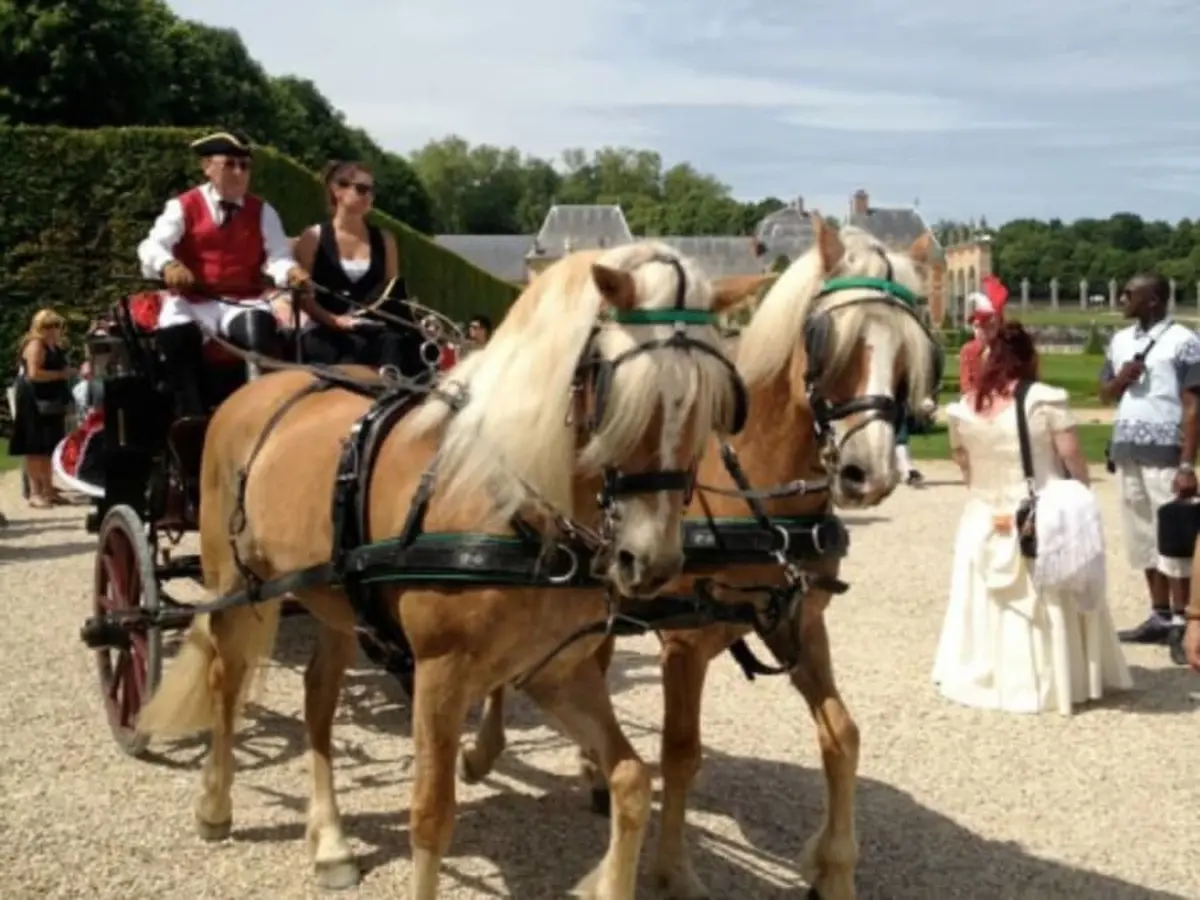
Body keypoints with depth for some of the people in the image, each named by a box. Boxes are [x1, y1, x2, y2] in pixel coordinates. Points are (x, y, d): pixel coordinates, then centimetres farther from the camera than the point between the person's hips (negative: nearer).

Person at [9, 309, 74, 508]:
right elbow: (34, 373, -23)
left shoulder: (53, 346, 15)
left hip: (49, 402, 9)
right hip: (34, 402, -9)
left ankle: (48, 489, 17)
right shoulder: (36, 344, -13)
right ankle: (35, 493, -4)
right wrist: (61, 374, -18)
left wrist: (67, 372, 8)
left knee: (47, 448, 12)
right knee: (35, 449, -6)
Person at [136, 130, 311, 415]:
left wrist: (290, 272, -30)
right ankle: (193, 416, -23)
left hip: (243, 302, 1)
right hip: (192, 301, 0)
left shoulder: (262, 211, 10)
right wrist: (168, 265, -35)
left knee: (261, 330, -34)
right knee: (175, 335, -33)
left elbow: (277, 255, -4)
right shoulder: (184, 207, 4)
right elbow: (152, 245, -10)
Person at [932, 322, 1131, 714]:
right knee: (1049, 607, 9)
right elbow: (1073, 459, -10)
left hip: (985, 521, 3)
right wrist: (1084, 499, 5)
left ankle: (986, 676, 23)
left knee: (992, 605, 14)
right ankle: (1054, 680, 18)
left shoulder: (963, 408, -3)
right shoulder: (1046, 399, -14)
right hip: (1044, 522, -3)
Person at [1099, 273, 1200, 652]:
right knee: (1143, 536, 10)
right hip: (1127, 451, 7)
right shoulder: (1120, 340, 12)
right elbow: (1105, 394, 19)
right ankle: (1160, 616, 18)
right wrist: (1122, 378, -4)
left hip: (1165, 453, -7)